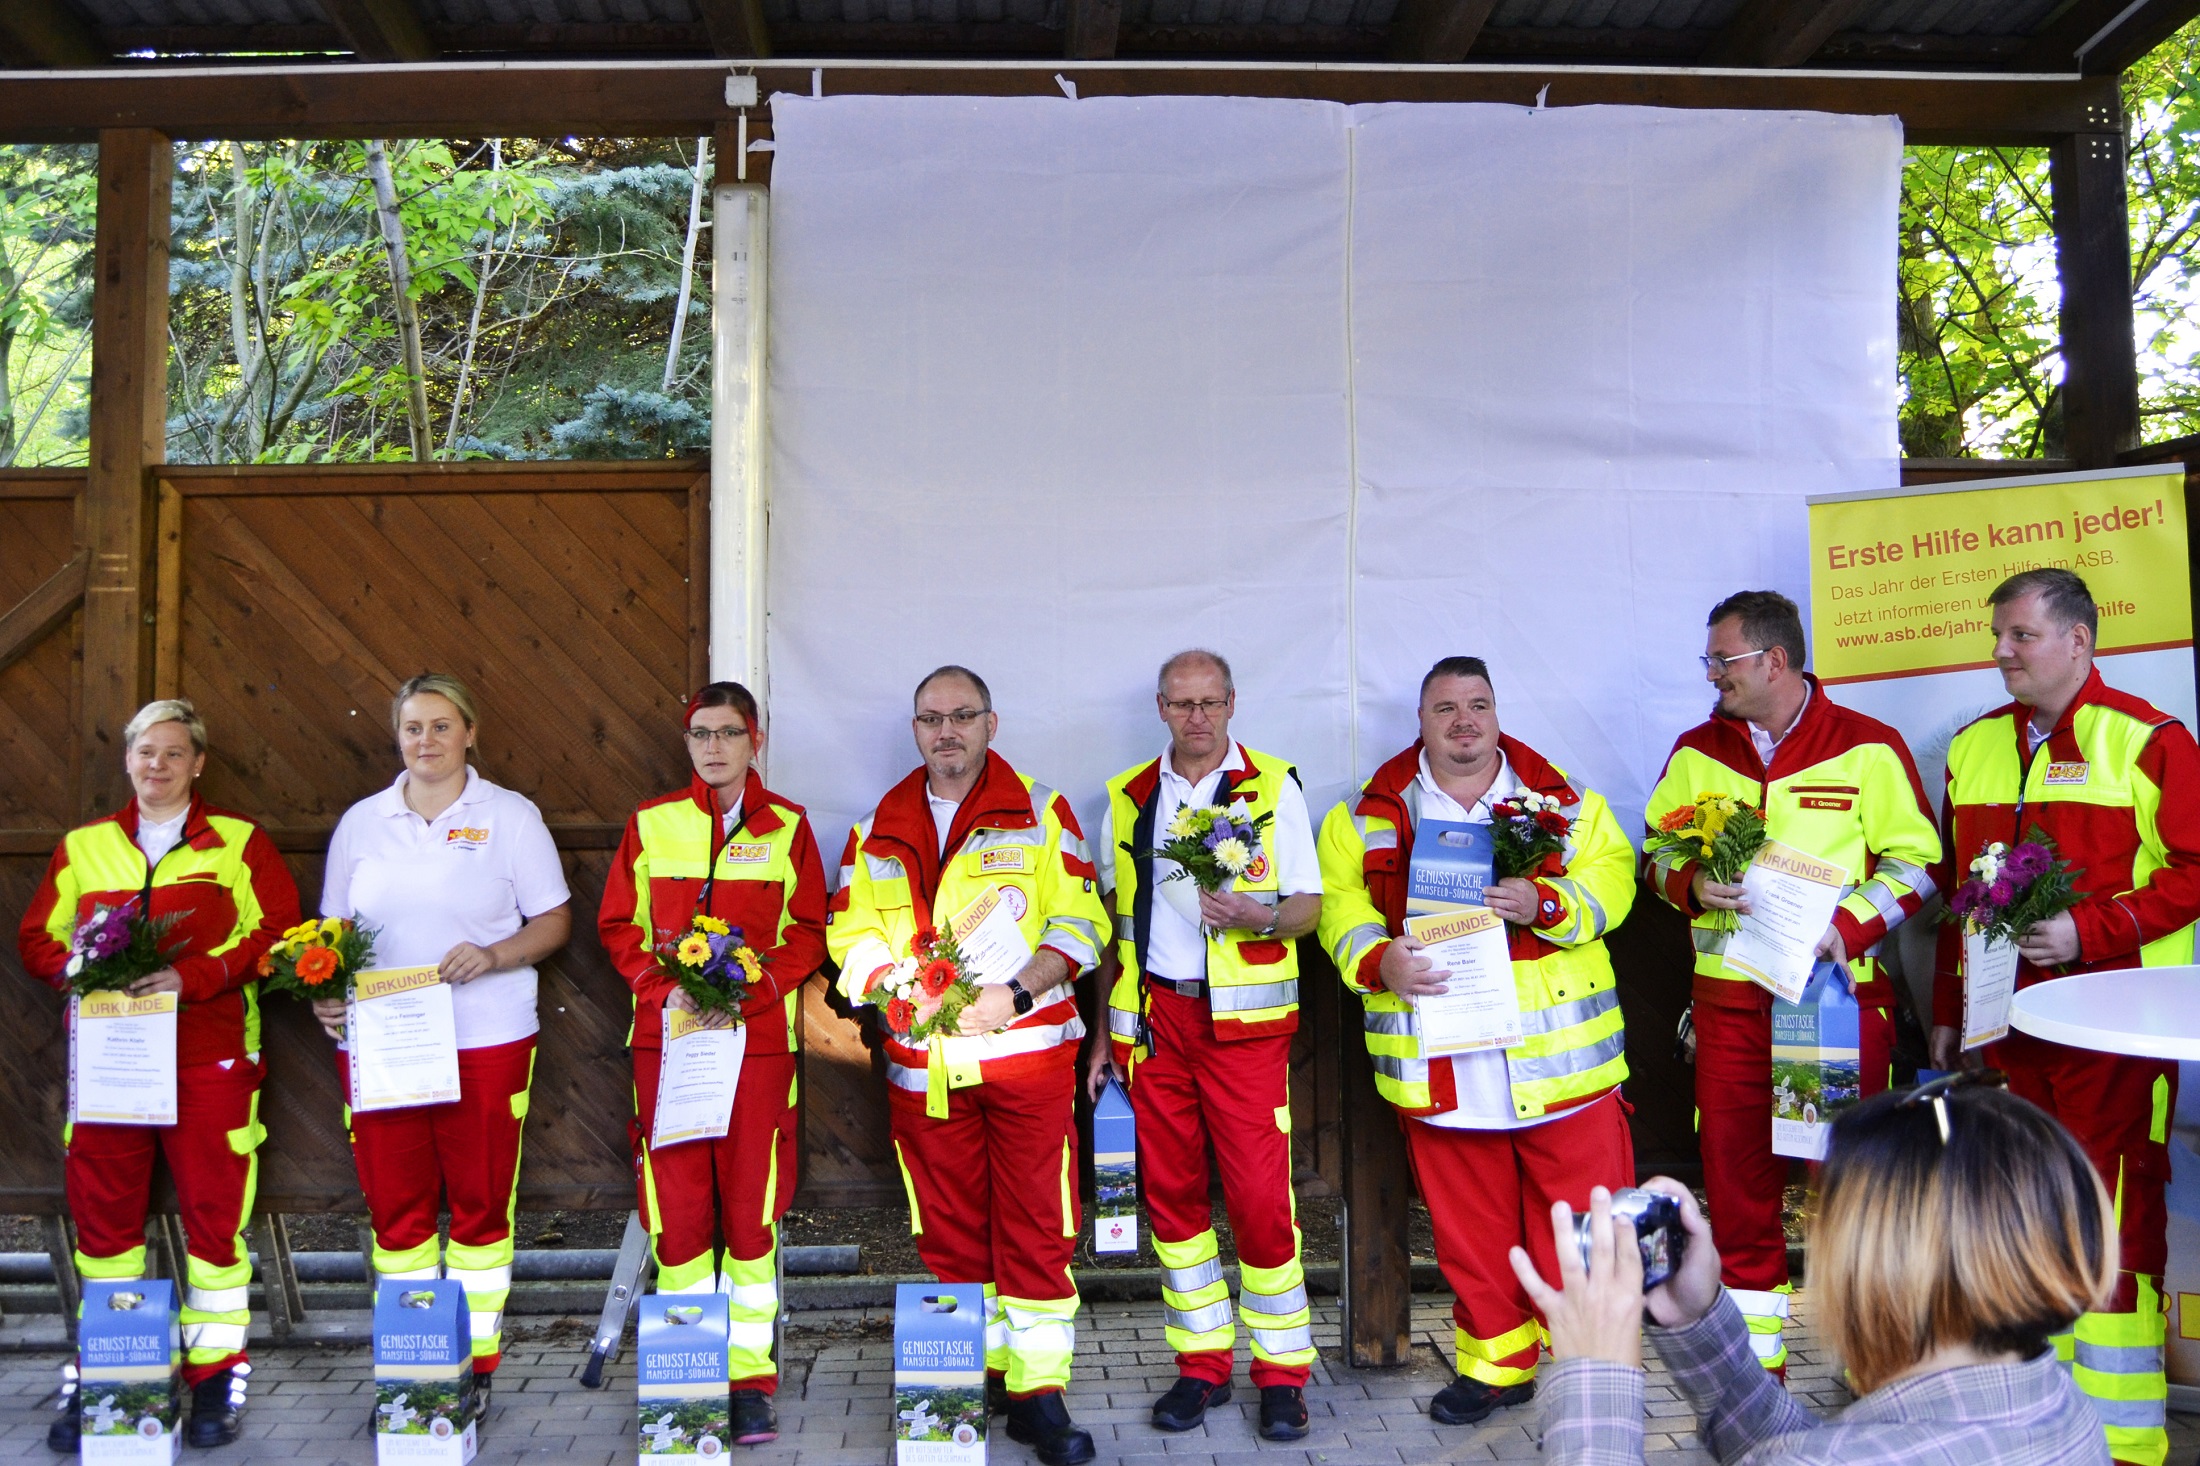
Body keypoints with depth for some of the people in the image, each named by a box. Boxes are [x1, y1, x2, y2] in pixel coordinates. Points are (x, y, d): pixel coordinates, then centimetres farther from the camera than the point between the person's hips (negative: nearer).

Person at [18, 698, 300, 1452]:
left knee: (214, 1213, 0)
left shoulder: (238, 841, 5)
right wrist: (82, 968, -7)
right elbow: (37, 936, 15)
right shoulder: (82, 846, 15)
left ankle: (216, 1375, 11)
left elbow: (276, 927, -3)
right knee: (103, 1214, 5)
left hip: (209, 1057, -2)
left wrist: (193, 977, -14)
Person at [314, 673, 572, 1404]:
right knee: (394, 1201, 6)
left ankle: (477, 1364, 14)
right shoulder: (362, 822, 11)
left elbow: (554, 920, 2)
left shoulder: (510, 816, 2)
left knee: (480, 1199, 3)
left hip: (486, 1040, -2)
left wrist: (492, 956, -16)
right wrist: (325, 993, -4)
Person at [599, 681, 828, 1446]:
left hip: (759, 1035, -1)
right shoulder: (651, 823, 8)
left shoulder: (787, 826, 5)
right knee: (675, 1207, 1)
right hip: (666, 1036, 1)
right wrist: (664, 987, -8)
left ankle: (751, 1382, 11)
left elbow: (808, 933, 4)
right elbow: (618, 926, 9)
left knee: (752, 1207, 0)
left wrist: (749, 990, -10)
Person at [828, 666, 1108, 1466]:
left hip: (1026, 1047, -3)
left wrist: (1013, 995, -16)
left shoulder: (1039, 812, 2)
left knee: (1034, 1225, -2)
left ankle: (1038, 1392, 6)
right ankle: (970, 1376, 24)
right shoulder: (878, 829, 13)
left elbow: (1078, 924, -4)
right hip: (923, 1061, 3)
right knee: (947, 1228, 10)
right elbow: (850, 930, 11)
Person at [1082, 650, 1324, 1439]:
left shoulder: (1273, 786, 1)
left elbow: (1309, 904, 0)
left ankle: (1282, 1370, 11)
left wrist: (1258, 916, -22)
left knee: (1260, 1193, -5)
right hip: (1153, 1016, 3)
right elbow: (1112, 919, 13)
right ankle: (1202, 1361, 21)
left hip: (1243, 1018, -3)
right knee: (1171, 1189, 8)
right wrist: (1104, 1031, 10)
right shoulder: (1127, 798, 9)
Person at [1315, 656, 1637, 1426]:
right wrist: (1377, 959, -14)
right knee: (1467, 1221, 11)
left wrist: (1545, 902, -20)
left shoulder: (1562, 797, 5)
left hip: (1558, 1049, -1)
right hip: (1437, 1060, 1)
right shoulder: (1373, 811, 7)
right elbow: (1339, 898, 3)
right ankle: (1496, 1361, 28)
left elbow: (1611, 875, -2)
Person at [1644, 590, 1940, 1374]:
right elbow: (1656, 852, 15)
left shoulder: (1867, 745, 0)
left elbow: (1916, 859, -1)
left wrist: (1846, 926, -15)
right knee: (1733, 1164, 7)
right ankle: (1753, 1358, 22)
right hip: (1728, 994, 3)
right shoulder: (1695, 751, 10)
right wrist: (1691, 882, -7)